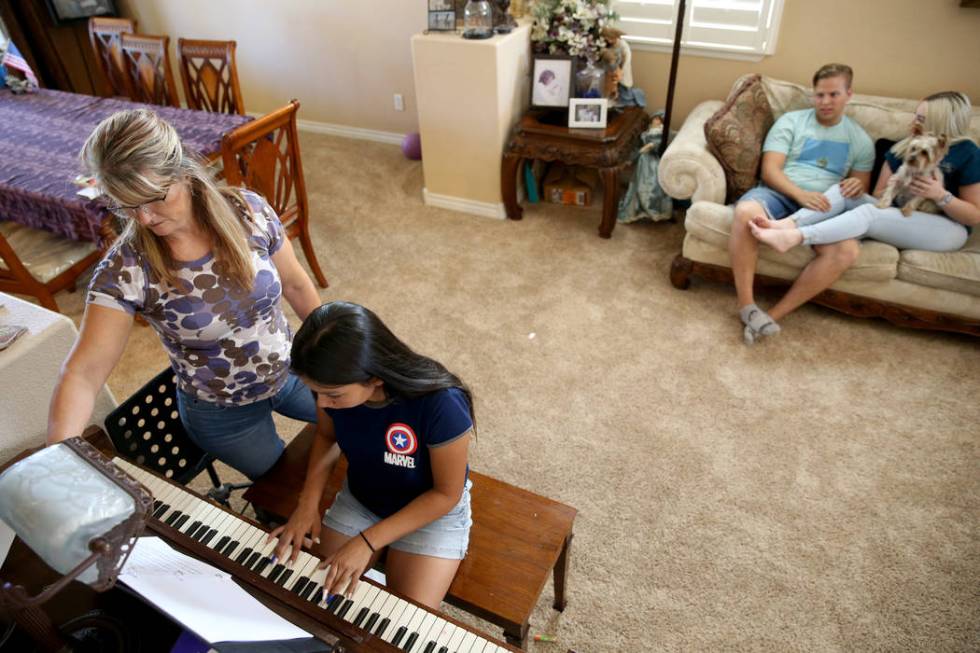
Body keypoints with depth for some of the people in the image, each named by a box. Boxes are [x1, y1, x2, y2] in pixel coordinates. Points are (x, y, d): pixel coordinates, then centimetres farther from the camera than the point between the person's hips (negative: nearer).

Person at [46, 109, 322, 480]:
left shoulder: (247, 211, -19)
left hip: (291, 370, 3)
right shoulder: (125, 270, -25)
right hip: (222, 414, -2)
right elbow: (82, 374, -26)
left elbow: (294, 284, -5)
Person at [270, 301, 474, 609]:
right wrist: (307, 504, -12)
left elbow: (446, 494, -22)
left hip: (434, 510, -4)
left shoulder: (441, 405, -37)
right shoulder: (334, 387, -22)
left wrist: (368, 541, -23)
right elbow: (326, 436, 1)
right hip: (358, 499, 4)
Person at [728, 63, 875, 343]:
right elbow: (769, 170, -2)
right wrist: (801, 194, -20)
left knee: (847, 251, -31)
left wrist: (857, 187, -7)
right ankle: (747, 307, -29)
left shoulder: (861, 140, 18)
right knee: (746, 212, -40)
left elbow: (862, 187, 20)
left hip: (822, 206, 2)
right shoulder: (791, 121, 10)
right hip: (778, 193, -2)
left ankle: (774, 315, -25)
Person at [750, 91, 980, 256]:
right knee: (843, 190, -15)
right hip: (900, 217, 6)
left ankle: (792, 237, -55)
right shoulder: (903, 147, 10)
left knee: (869, 213, -33)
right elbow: (879, 194, 9)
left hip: (947, 229, -6)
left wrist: (940, 195, -20)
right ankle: (788, 224, -44)